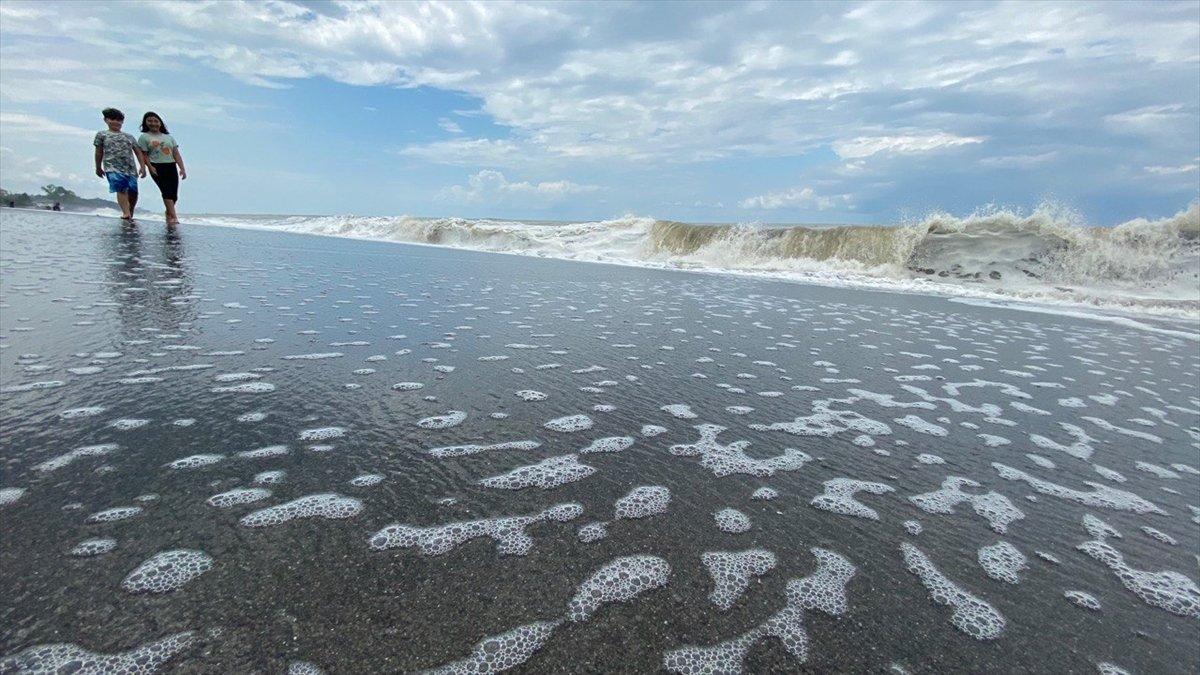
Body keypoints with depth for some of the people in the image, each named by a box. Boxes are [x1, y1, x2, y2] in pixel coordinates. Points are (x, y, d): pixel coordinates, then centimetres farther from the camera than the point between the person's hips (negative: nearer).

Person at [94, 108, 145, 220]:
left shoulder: (129, 137, 20)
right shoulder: (102, 134, 14)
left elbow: (138, 152, 17)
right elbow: (99, 153, 16)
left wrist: (143, 166, 4)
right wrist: (98, 167, 17)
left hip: (130, 168, 3)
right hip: (113, 168, -3)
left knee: (133, 191, -3)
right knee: (121, 189, -21)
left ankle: (130, 214, 14)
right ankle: (126, 213, -32)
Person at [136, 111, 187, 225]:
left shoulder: (169, 137, 19)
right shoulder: (144, 137, 8)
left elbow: (176, 154, 12)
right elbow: (144, 155, 2)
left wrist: (182, 169, 1)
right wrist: (150, 167, -14)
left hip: (171, 166, 4)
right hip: (157, 168, -4)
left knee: (174, 194, -1)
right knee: (167, 191, -18)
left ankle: (168, 215, 18)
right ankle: (173, 217, -25)